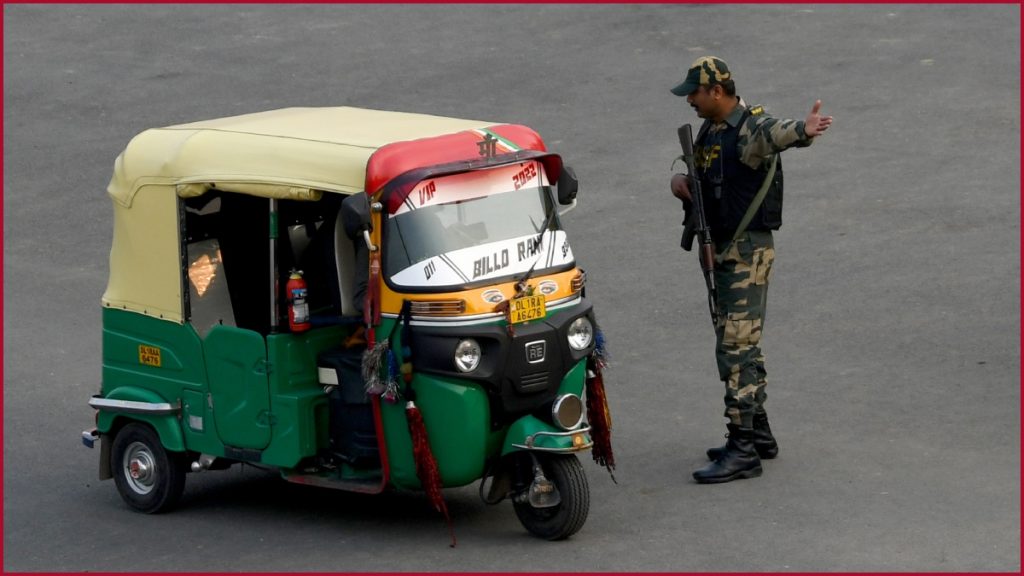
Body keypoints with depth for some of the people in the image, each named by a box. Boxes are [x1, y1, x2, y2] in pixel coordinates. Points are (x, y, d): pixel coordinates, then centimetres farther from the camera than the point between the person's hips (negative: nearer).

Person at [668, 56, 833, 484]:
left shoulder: (751, 129, -18)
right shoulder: (710, 131, 11)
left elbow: (774, 134, -41)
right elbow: (703, 181, 20)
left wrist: (803, 130, -65)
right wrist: (681, 182, -4)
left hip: (748, 252, -10)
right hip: (722, 250, 10)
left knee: (736, 348, -11)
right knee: (741, 345, 17)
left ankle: (742, 451, -9)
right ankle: (758, 435, 28)